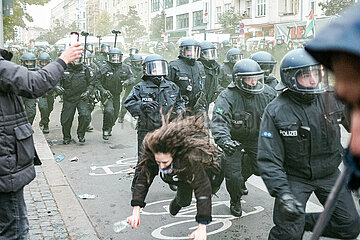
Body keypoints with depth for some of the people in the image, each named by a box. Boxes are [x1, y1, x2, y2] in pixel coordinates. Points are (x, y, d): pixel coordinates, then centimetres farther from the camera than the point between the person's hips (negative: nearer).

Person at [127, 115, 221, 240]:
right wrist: (136, 211, -36)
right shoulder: (151, 155, -34)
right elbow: (143, 180, -27)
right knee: (184, 200, -3)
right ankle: (179, 201, 29)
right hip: (181, 174, 2)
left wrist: (202, 227, -50)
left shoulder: (191, 157, -48)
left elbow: (203, 189, -48)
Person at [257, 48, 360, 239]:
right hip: (295, 178, -4)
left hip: (329, 174, 4)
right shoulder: (275, 112, -19)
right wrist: (282, 193, -30)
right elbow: (268, 159, -21)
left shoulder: (333, 98, -10)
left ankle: (304, 222, 23)